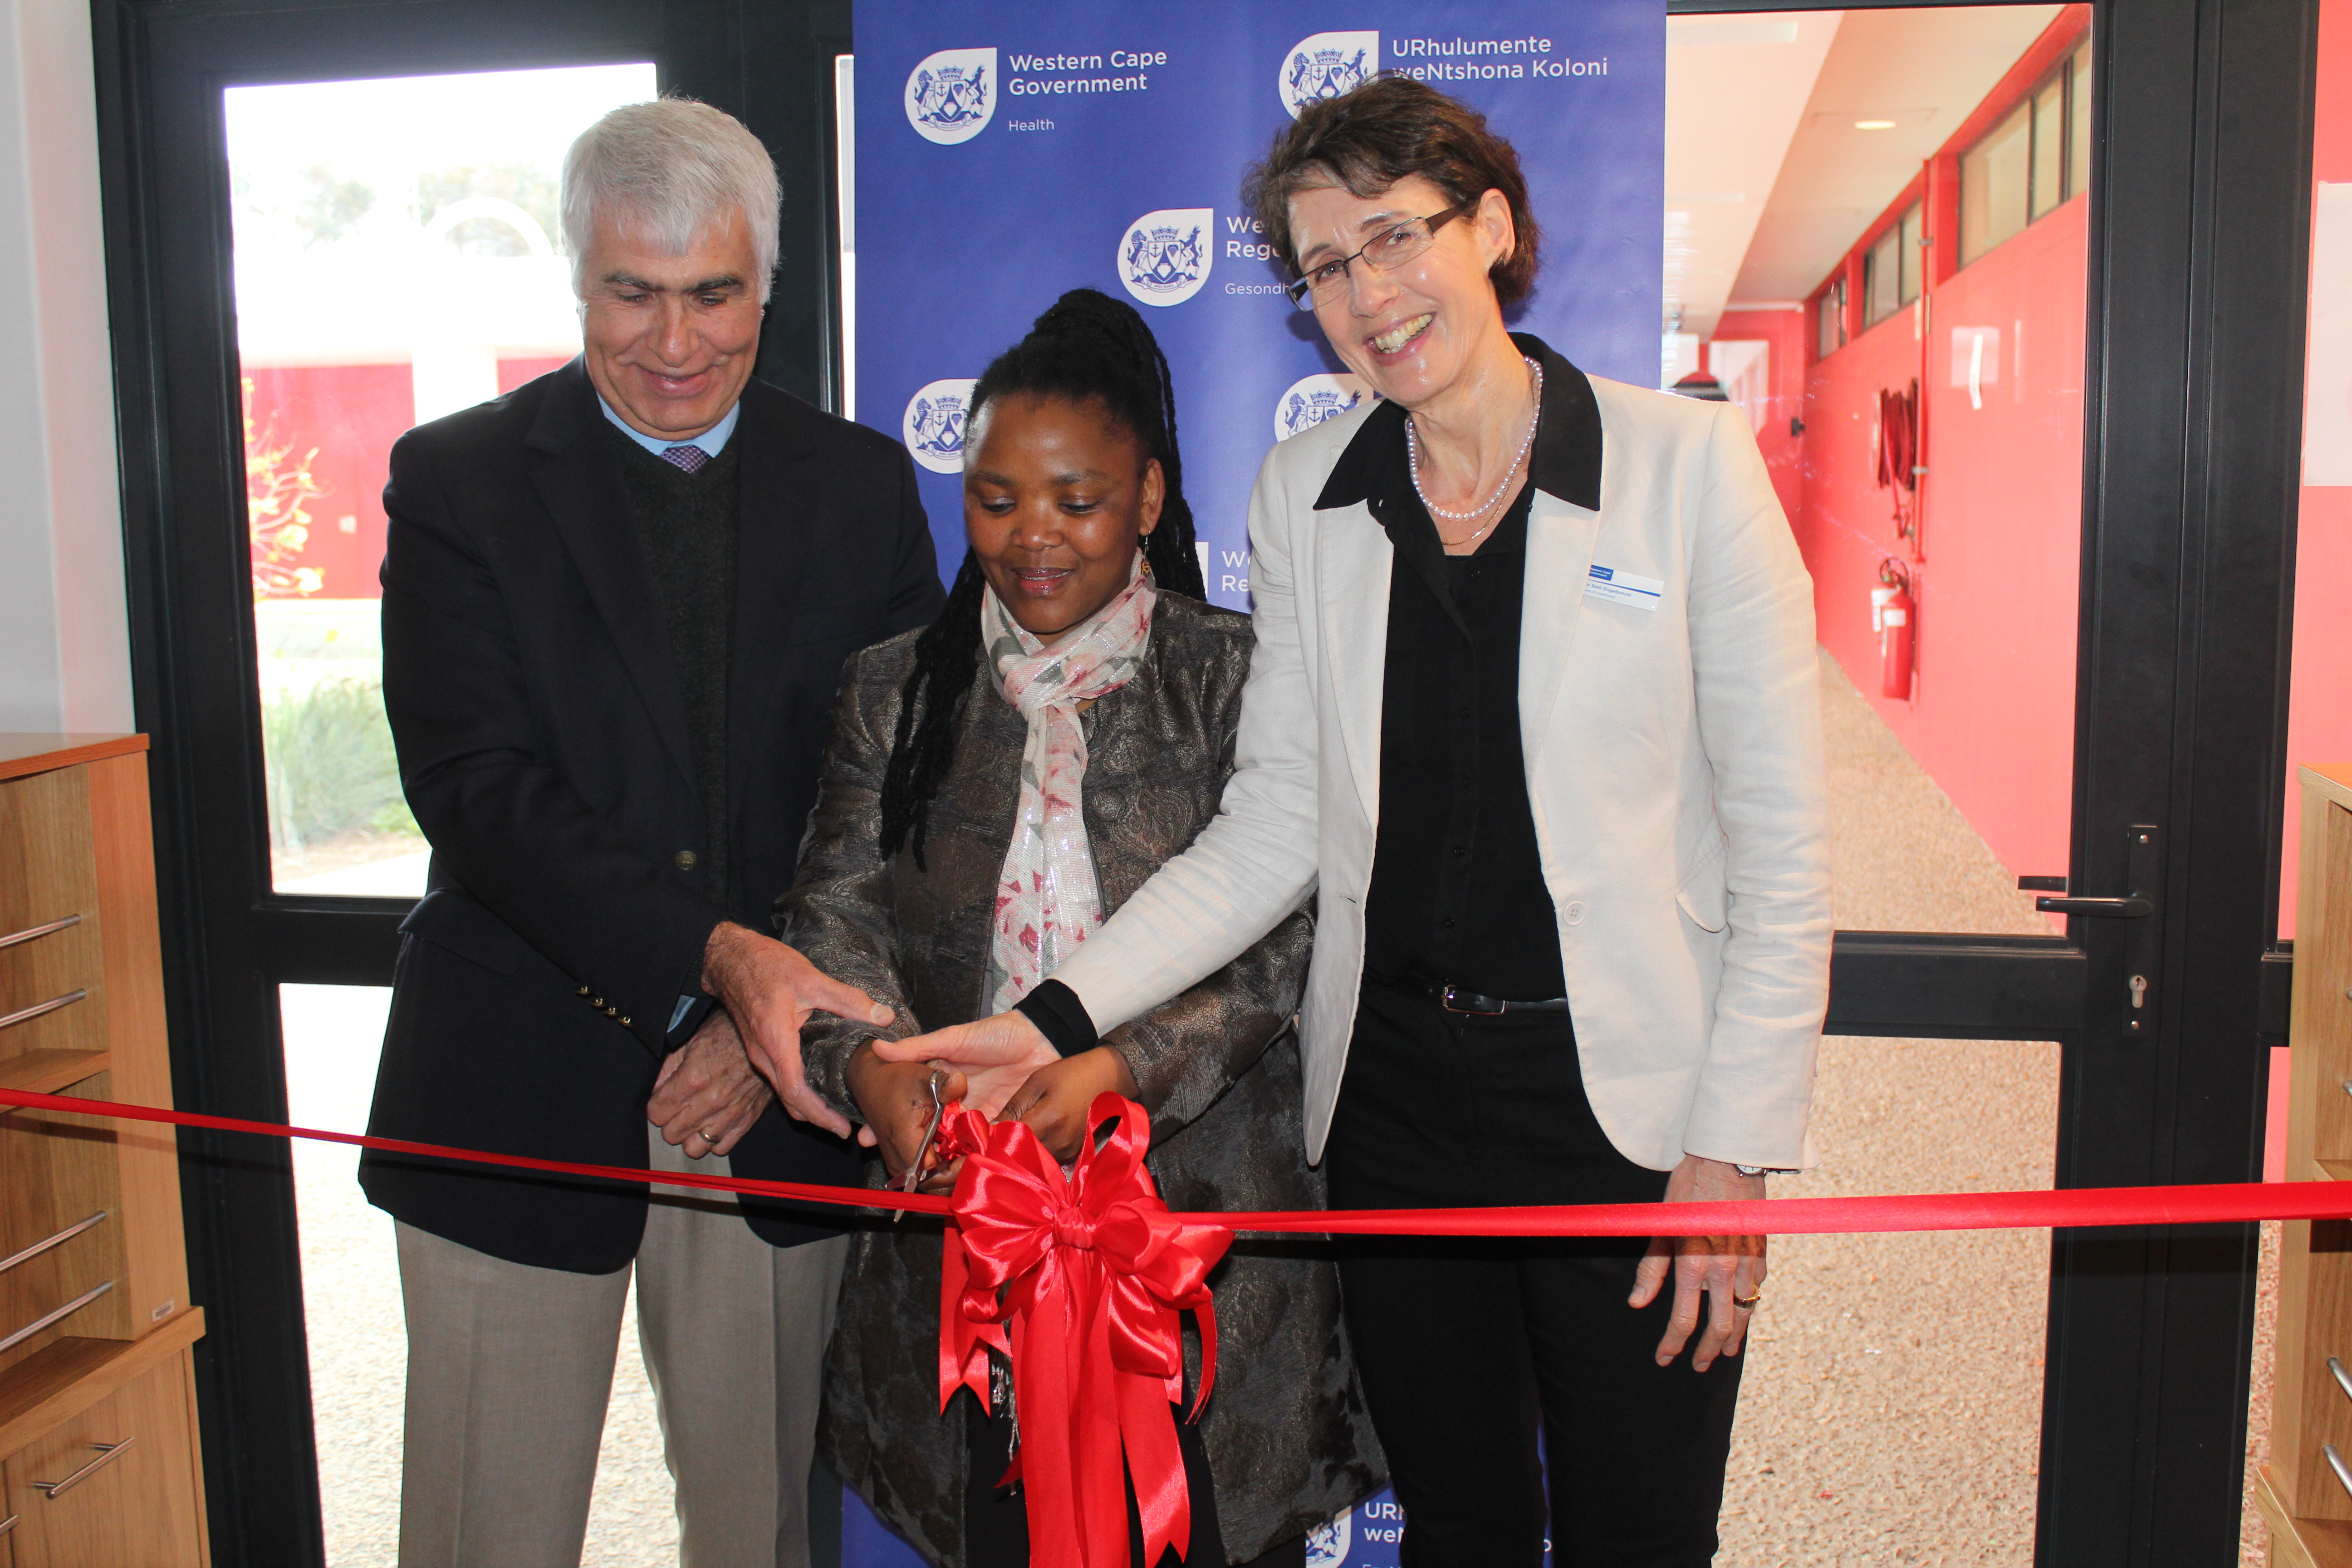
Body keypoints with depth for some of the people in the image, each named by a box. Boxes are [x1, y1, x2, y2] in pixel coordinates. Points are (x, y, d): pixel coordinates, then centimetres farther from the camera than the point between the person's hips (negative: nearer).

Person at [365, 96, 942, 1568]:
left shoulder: (863, 485, 5)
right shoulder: (457, 480, -1)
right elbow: (474, 783, -13)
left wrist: (779, 1016, -10)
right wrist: (718, 954, -26)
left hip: (774, 1100, 2)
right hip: (521, 1096, -1)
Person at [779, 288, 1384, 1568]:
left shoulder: (1235, 681, 0)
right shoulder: (896, 690, 9)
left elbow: (1280, 935, -7)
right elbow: (838, 901, 1)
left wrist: (1121, 1067, -21)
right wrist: (871, 1064, -18)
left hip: (1195, 1202, -2)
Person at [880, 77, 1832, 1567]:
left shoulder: (1689, 463, -7)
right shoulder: (1303, 493, 3)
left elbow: (1782, 845, -6)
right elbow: (1271, 831, 3)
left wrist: (1734, 1153, -9)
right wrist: (1060, 1016, -9)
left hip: (1626, 1103, -3)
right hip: (1393, 1095, 3)